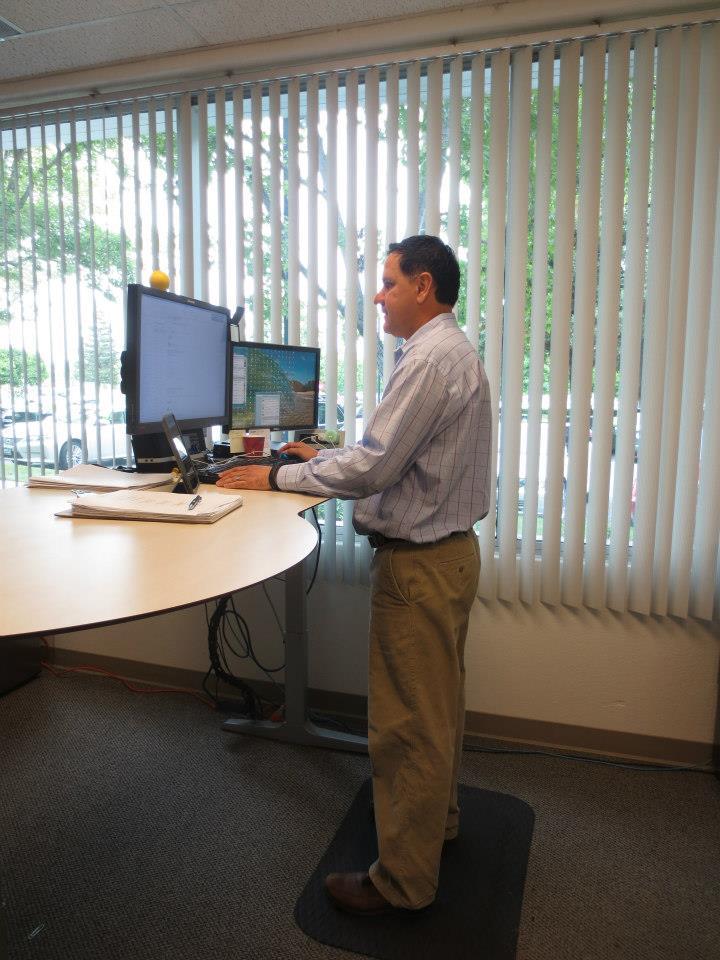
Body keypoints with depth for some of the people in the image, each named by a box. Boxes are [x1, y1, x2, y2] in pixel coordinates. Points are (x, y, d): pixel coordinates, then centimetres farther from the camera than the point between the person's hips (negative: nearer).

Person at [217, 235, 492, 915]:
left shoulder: (430, 360, -20)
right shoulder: (450, 350, 14)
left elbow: (370, 469, -23)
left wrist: (277, 477, -11)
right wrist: (328, 455, 13)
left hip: (418, 561, -11)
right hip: (447, 547, 11)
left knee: (407, 721, 3)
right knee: (435, 703, 24)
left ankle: (403, 880, 21)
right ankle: (434, 815, 45)